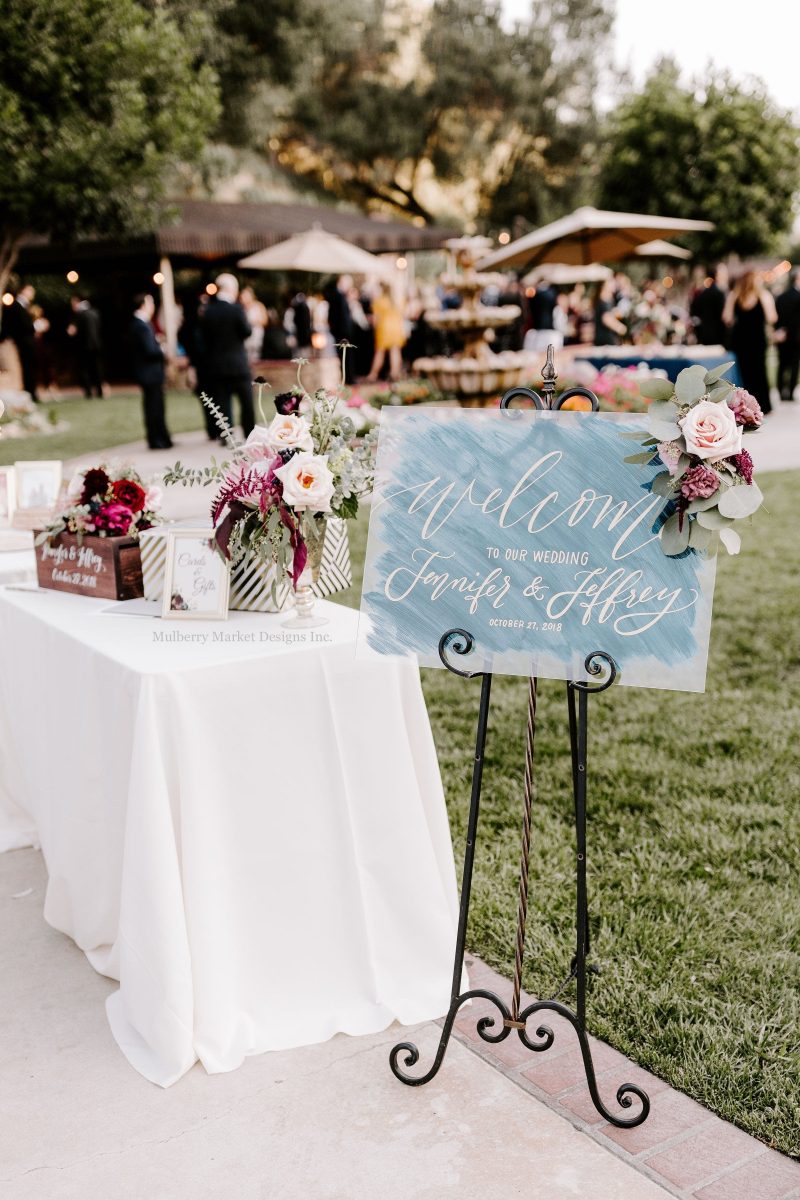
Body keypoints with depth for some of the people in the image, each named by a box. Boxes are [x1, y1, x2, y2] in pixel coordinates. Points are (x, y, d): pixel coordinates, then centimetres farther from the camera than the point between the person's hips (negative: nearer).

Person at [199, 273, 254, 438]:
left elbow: (204, 337, 4)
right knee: (246, 401, 8)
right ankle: (250, 434, 11)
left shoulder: (207, 311, 1)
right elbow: (247, 331, -8)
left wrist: (211, 353, 14)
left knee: (222, 403, 6)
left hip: (215, 364, 3)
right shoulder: (236, 309, -12)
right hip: (237, 364, -3)